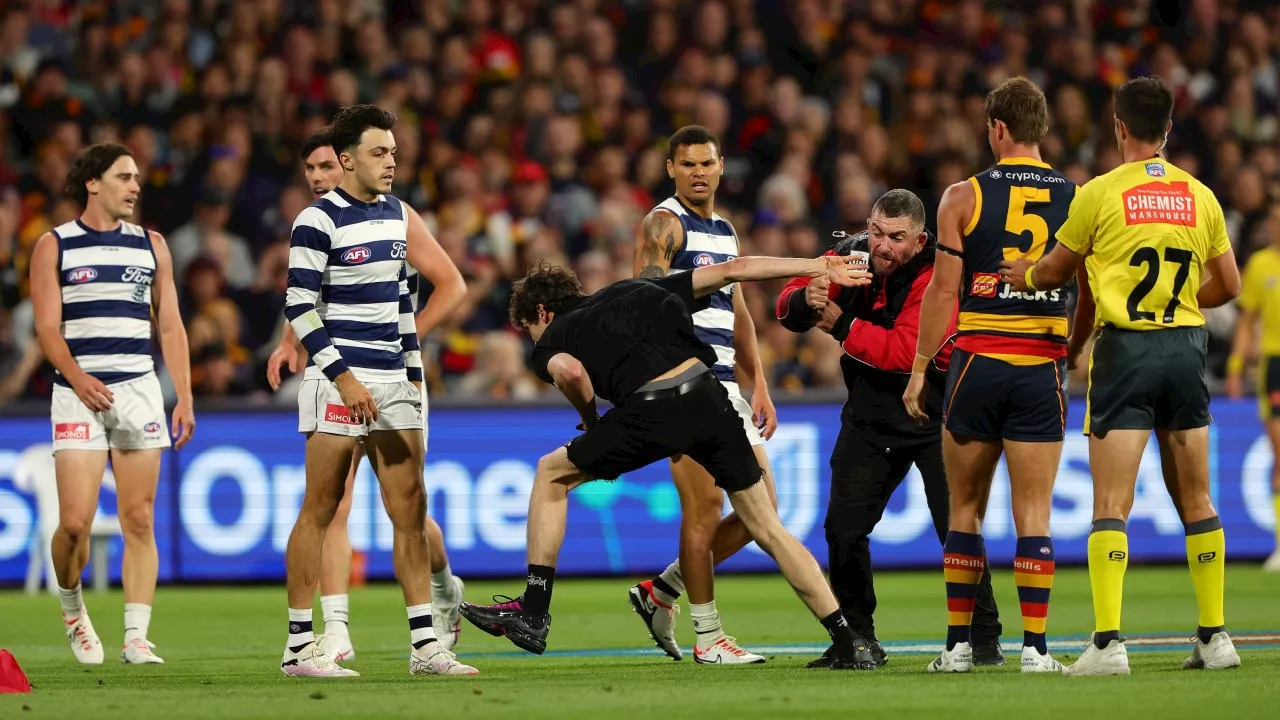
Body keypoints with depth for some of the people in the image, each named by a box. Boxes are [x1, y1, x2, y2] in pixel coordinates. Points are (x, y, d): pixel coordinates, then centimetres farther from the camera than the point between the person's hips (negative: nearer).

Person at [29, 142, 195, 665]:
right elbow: (48, 327, -4)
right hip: (79, 394, -3)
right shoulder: (54, 246, 4)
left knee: (139, 521, -2)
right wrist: (77, 377, -21)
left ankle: (136, 636, -2)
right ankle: (72, 609, 16)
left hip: (139, 389, 3)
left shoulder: (150, 246, 14)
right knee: (75, 522, -10)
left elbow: (170, 326, 13)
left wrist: (184, 399, 5)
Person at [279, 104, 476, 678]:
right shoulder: (318, 221, -9)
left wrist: (413, 371, 17)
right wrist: (343, 376, -17)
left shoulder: (396, 214, 13)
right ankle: (298, 647, 0)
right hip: (339, 380, -7)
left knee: (410, 508, 4)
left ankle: (424, 645, 5)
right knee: (320, 511, -4)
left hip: (393, 380, 7)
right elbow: (300, 307, -12)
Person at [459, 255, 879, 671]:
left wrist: (589, 420, 11)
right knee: (766, 527, 15)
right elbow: (732, 270, 24)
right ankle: (849, 645, 11)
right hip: (708, 398, 4)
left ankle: (533, 615, 16)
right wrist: (821, 267, 27)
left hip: (651, 412, -4)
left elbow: (569, 371, -8)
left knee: (551, 474, 19)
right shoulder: (642, 292, 31)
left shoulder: (551, 342, 19)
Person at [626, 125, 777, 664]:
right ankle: (708, 636, -3)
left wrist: (760, 386, 18)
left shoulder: (725, 232, 20)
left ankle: (661, 593, 16)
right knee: (705, 505, -9)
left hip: (723, 385, 8)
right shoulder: (663, 225, -5)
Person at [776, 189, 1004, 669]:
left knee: (958, 528, -10)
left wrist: (841, 326, -31)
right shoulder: (850, 256, -6)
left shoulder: (935, 277, -23)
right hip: (870, 413, 5)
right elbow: (787, 310, -5)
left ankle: (985, 640, 3)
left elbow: (903, 351, -31)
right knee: (843, 528, -2)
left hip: (933, 411, -5)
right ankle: (859, 639, 12)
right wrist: (807, 299, -28)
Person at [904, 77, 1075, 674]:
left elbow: (943, 291, -2)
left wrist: (919, 368, 5)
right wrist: (1082, 356, 20)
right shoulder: (1078, 199, 3)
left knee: (965, 508, 9)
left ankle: (958, 645, 10)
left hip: (976, 362, -1)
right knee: (1033, 512, 1)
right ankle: (1034, 647, -5)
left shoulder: (963, 197, -1)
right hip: (1042, 367, 1)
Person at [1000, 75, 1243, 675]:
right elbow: (1228, 285, 14)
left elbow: (1056, 272, 8)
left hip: (1125, 349, -4)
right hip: (1186, 346, 4)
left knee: (1111, 505, -6)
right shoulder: (1199, 196, 6)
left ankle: (1108, 642, -15)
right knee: (1195, 500, 12)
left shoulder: (1099, 193, -5)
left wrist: (1024, 274, 30)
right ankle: (1215, 637, 13)